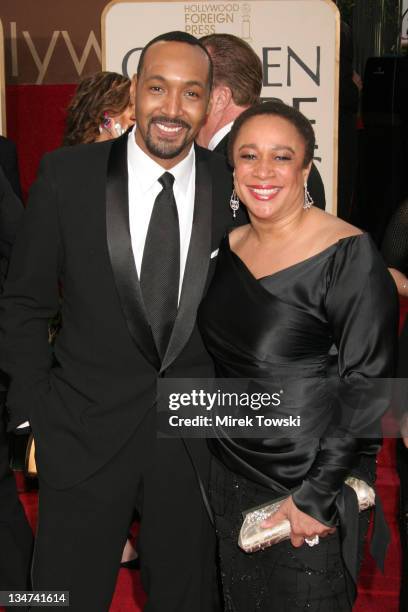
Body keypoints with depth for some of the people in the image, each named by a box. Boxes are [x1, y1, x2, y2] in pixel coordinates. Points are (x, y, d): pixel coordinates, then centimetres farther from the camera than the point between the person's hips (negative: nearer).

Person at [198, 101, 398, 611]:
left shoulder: (348, 256, -18)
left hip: (311, 482, -6)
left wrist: (316, 496, -19)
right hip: (230, 472, 6)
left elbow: (368, 387, -19)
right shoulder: (227, 248, 2)